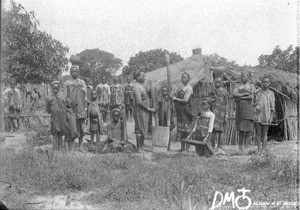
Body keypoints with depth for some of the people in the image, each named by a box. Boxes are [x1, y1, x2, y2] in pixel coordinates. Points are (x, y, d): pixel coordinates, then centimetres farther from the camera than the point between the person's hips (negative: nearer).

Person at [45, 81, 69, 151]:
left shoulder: (62, 97, 8)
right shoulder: (48, 98, 2)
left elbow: (65, 108, 9)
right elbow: (48, 110, 10)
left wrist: (65, 118, 5)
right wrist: (53, 114, 11)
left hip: (62, 119, 2)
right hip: (54, 119, -2)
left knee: (60, 135, 7)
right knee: (55, 136, 0)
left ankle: (60, 149, 11)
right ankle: (55, 150, 4)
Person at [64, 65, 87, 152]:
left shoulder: (82, 82, 14)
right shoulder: (67, 83, 8)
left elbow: (85, 96, 12)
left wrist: (85, 107, 4)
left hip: (80, 108, 2)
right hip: (70, 108, -2)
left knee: (81, 128, -1)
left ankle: (80, 146, 4)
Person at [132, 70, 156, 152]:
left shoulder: (141, 86, 16)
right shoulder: (137, 87, -15)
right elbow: (139, 102, -20)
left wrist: (149, 109, 14)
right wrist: (149, 109, -14)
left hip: (145, 111, 10)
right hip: (140, 110, -10)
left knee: (144, 130, 12)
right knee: (140, 130, -6)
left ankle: (142, 147, 18)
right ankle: (139, 148, -2)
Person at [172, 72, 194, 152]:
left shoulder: (189, 88, -7)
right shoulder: (182, 87, 19)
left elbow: (185, 100, -15)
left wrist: (175, 98, -8)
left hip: (186, 111, -8)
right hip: (180, 111, 8)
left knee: (186, 130, -7)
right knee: (180, 130, 7)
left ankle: (187, 148, -4)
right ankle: (182, 147, 13)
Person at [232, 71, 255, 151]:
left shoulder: (252, 86, 8)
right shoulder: (238, 85, 14)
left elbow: (251, 97, -6)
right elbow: (234, 94, -2)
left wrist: (240, 97, -8)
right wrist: (244, 94, -10)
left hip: (248, 107, -2)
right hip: (240, 107, 2)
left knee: (248, 126, -7)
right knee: (241, 126, -2)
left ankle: (246, 145, -3)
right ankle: (240, 145, 0)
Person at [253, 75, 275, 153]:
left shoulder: (271, 93, 5)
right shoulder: (257, 93, 5)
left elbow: (272, 107, 4)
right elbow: (253, 104, 12)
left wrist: (271, 118, -4)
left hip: (266, 117, 0)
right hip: (257, 116, 0)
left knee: (264, 133, 4)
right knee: (258, 133, 1)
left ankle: (263, 150, 7)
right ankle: (259, 150, 3)